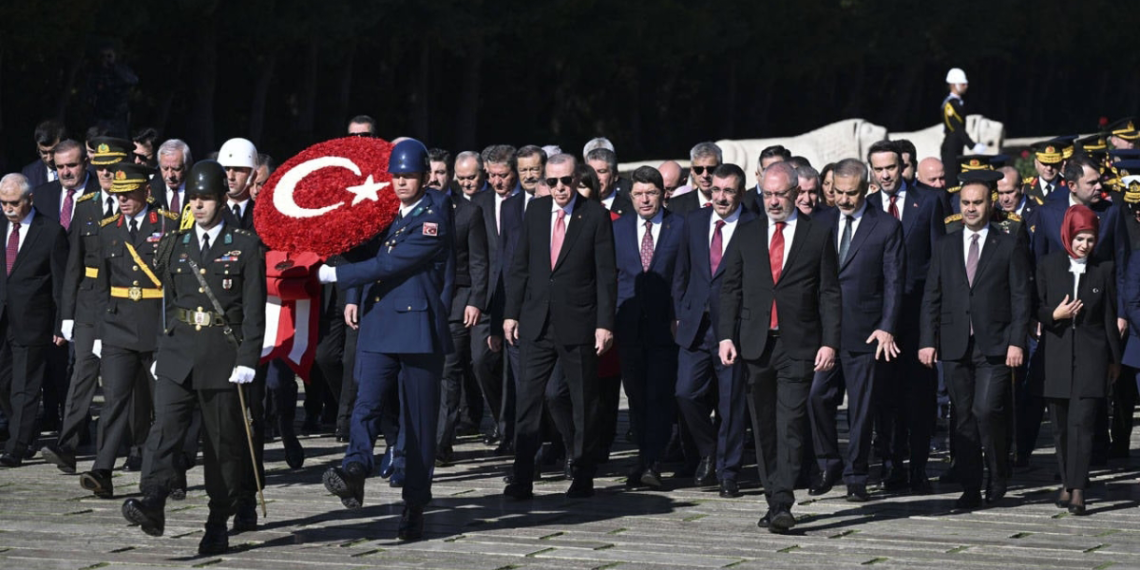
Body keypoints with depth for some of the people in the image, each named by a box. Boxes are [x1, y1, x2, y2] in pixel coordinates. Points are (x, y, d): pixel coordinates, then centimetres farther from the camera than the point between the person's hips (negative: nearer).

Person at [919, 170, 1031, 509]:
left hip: (995, 347, -3)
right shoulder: (945, 248, 13)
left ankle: (998, 480, 6)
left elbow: (1021, 297, 1)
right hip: (955, 346, 3)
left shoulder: (1010, 246, 5)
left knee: (987, 411, -14)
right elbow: (931, 298, 12)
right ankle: (970, 490, 9)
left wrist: (1017, 342, -8)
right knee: (963, 418, 3)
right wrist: (927, 341, 2)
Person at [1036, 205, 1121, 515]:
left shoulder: (1104, 270, 4)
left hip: (1091, 355, -2)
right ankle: (1067, 483, 21)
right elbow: (1037, 309, 8)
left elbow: (1109, 316, 8)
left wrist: (1114, 359, 10)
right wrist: (1054, 315, -14)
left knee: (1082, 423, -12)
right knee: (1061, 425, 7)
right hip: (1057, 354, 2)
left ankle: (1077, 490, -15)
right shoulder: (1048, 266, 5)